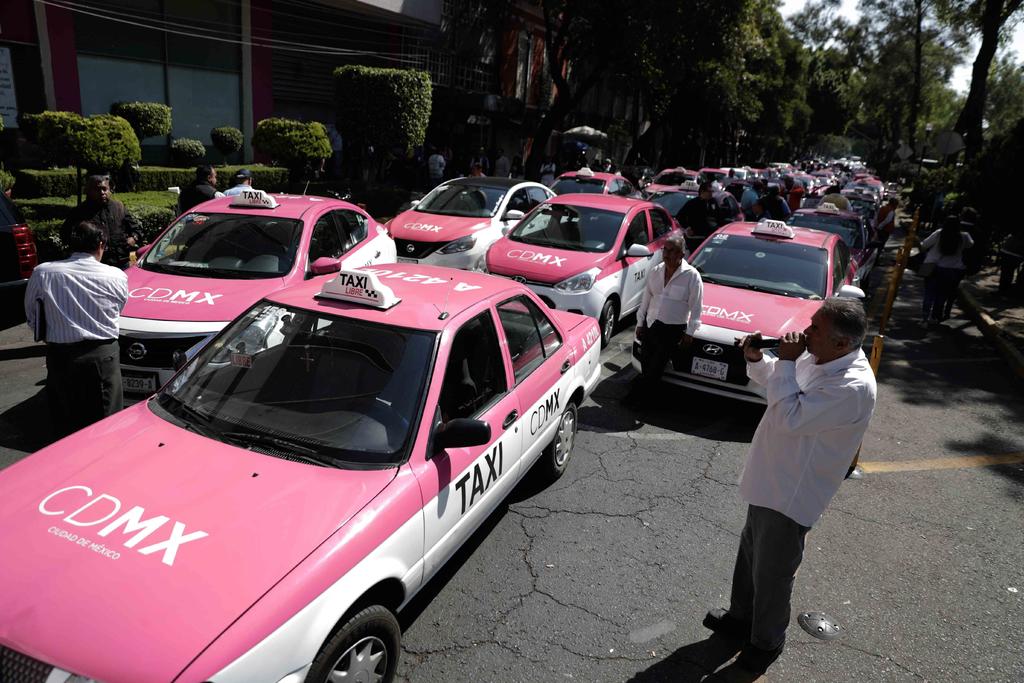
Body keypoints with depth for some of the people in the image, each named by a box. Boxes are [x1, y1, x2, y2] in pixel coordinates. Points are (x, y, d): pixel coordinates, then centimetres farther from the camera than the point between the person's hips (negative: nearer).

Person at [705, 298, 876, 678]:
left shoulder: (853, 386, -30)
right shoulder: (815, 358, -2)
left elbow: (790, 418, -34)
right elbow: (775, 379, 16)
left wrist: (785, 362, -27)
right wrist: (756, 360, -4)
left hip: (790, 495, -9)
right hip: (768, 481, 9)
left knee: (771, 574, 10)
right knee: (750, 554, 26)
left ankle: (765, 644, 34)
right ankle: (741, 617, 48)